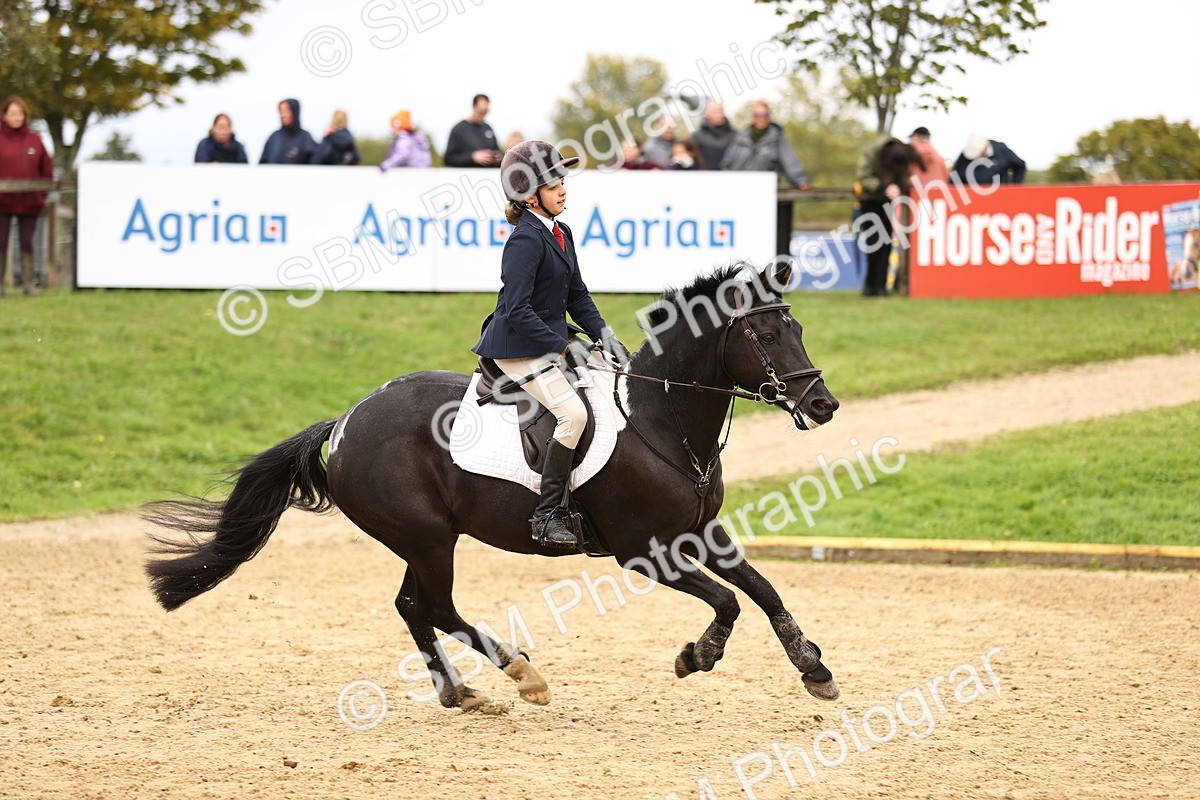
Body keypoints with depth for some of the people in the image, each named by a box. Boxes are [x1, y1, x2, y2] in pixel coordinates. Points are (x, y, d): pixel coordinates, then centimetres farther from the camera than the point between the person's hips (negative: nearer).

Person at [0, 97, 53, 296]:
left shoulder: (34, 140, 6)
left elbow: (47, 169, 10)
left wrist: (42, 195, 3)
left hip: (29, 203, 2)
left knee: (27, 244, 7)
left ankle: (29, 282, 10)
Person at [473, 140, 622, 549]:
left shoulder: (561, 233, 11)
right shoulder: (526, 240, -19)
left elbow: (576, 296, 17)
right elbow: (518, 310, -24)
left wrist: (602, 333, 2)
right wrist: (563, 348, -22)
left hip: (548, 342, 10)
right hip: (518, 349, -10)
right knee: (573, 412, -24)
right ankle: (547, 516, -22)